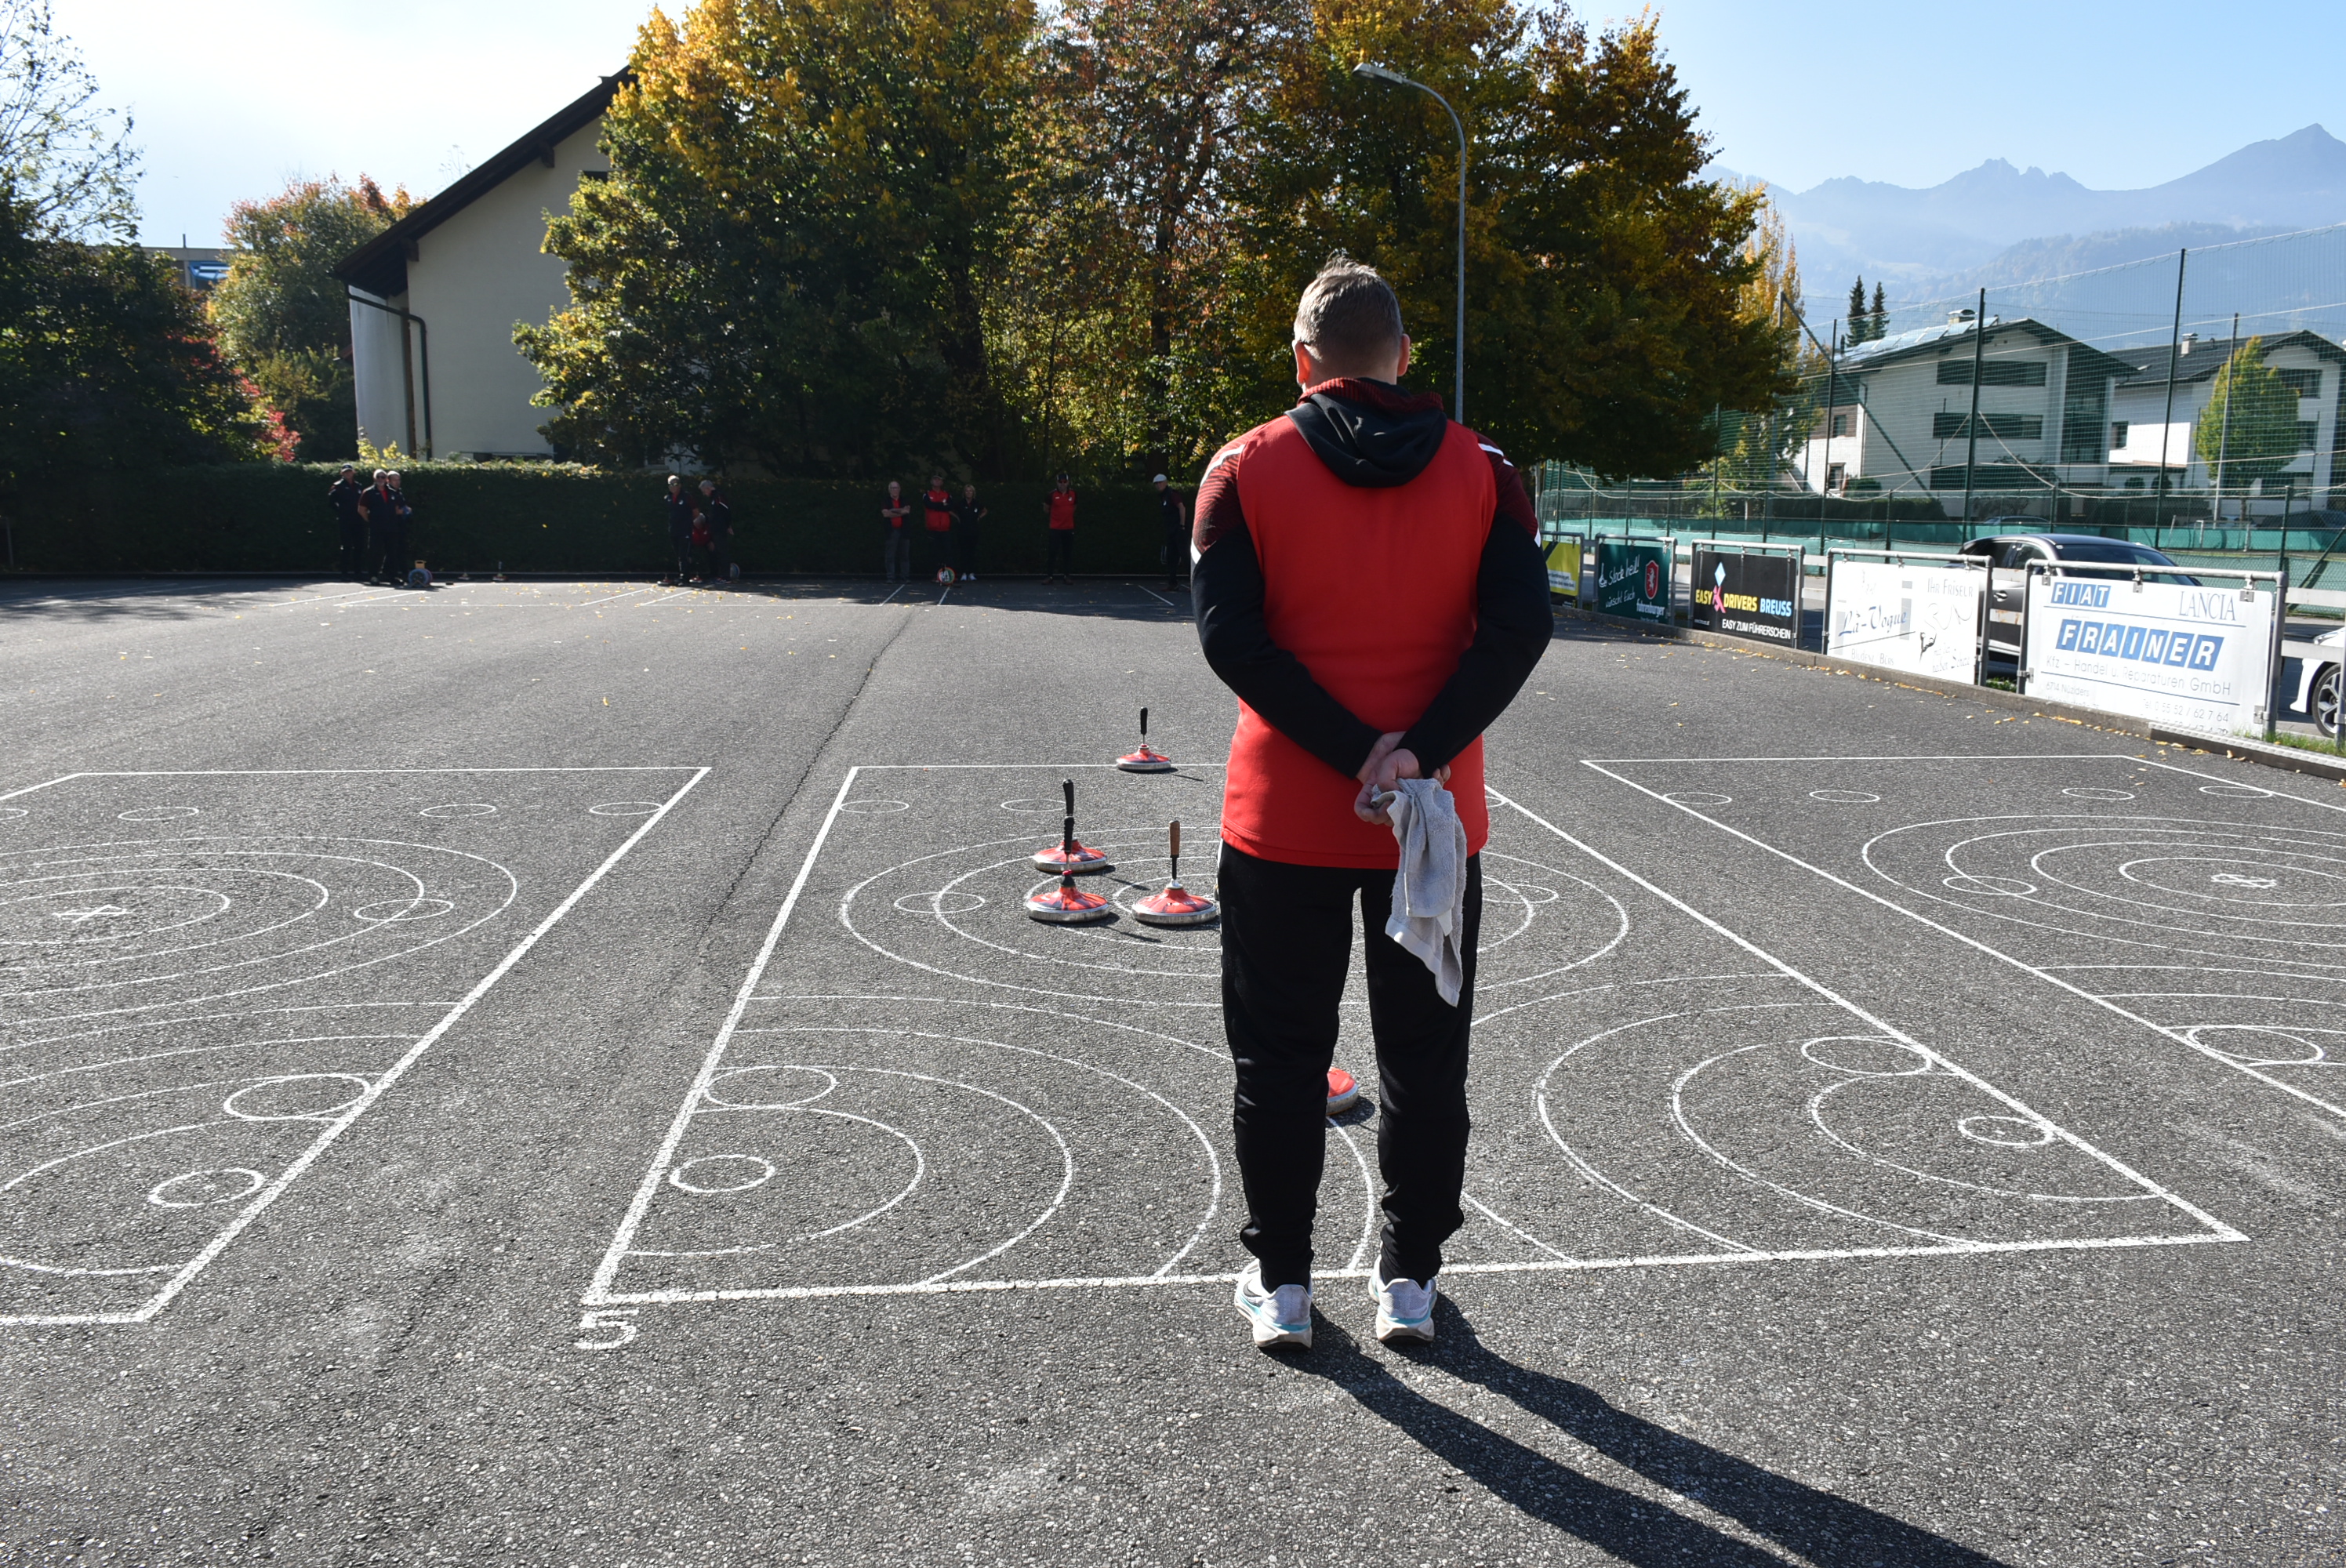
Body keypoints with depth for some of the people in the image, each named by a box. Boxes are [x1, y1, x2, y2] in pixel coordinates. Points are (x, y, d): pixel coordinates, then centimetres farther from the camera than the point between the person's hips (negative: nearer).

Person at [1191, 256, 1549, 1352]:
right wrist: (1419, 752, -16)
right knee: (1425, 1058, 15)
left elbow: (1230, 634, -12)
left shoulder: (1247, 468, -3)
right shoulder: (1481, 472, 0)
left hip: (1282, 819, -1)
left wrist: (1356, 755, -15)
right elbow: (1521, 625, -11)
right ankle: (1409, 1279, 24)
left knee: (1279, 1058, 12)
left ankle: (1281, 1282, 22)